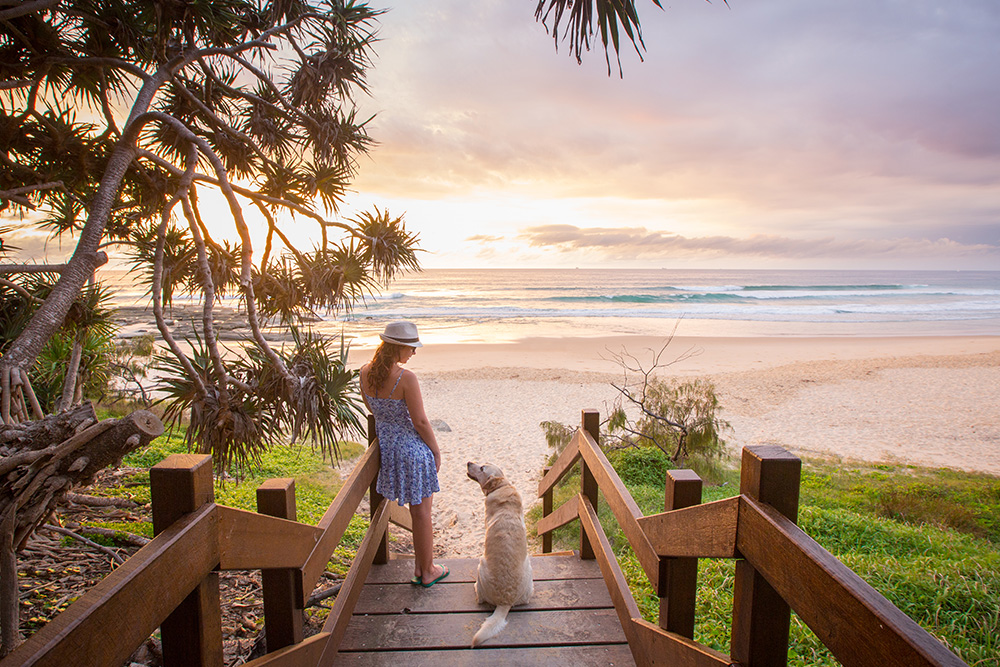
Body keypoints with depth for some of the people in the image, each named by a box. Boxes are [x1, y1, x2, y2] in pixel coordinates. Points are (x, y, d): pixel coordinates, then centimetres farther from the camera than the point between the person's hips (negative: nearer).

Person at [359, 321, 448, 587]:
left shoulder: (365, 373, -4)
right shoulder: (406, 378, -24)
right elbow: (420, 421, -18)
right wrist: (436, 450, -5)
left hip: (386, 447, 7)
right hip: (414, 448, -7)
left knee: (417, 511, 22)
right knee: (421, 513, 11)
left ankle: (419, 567, 33)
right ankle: (427, 571, 26)